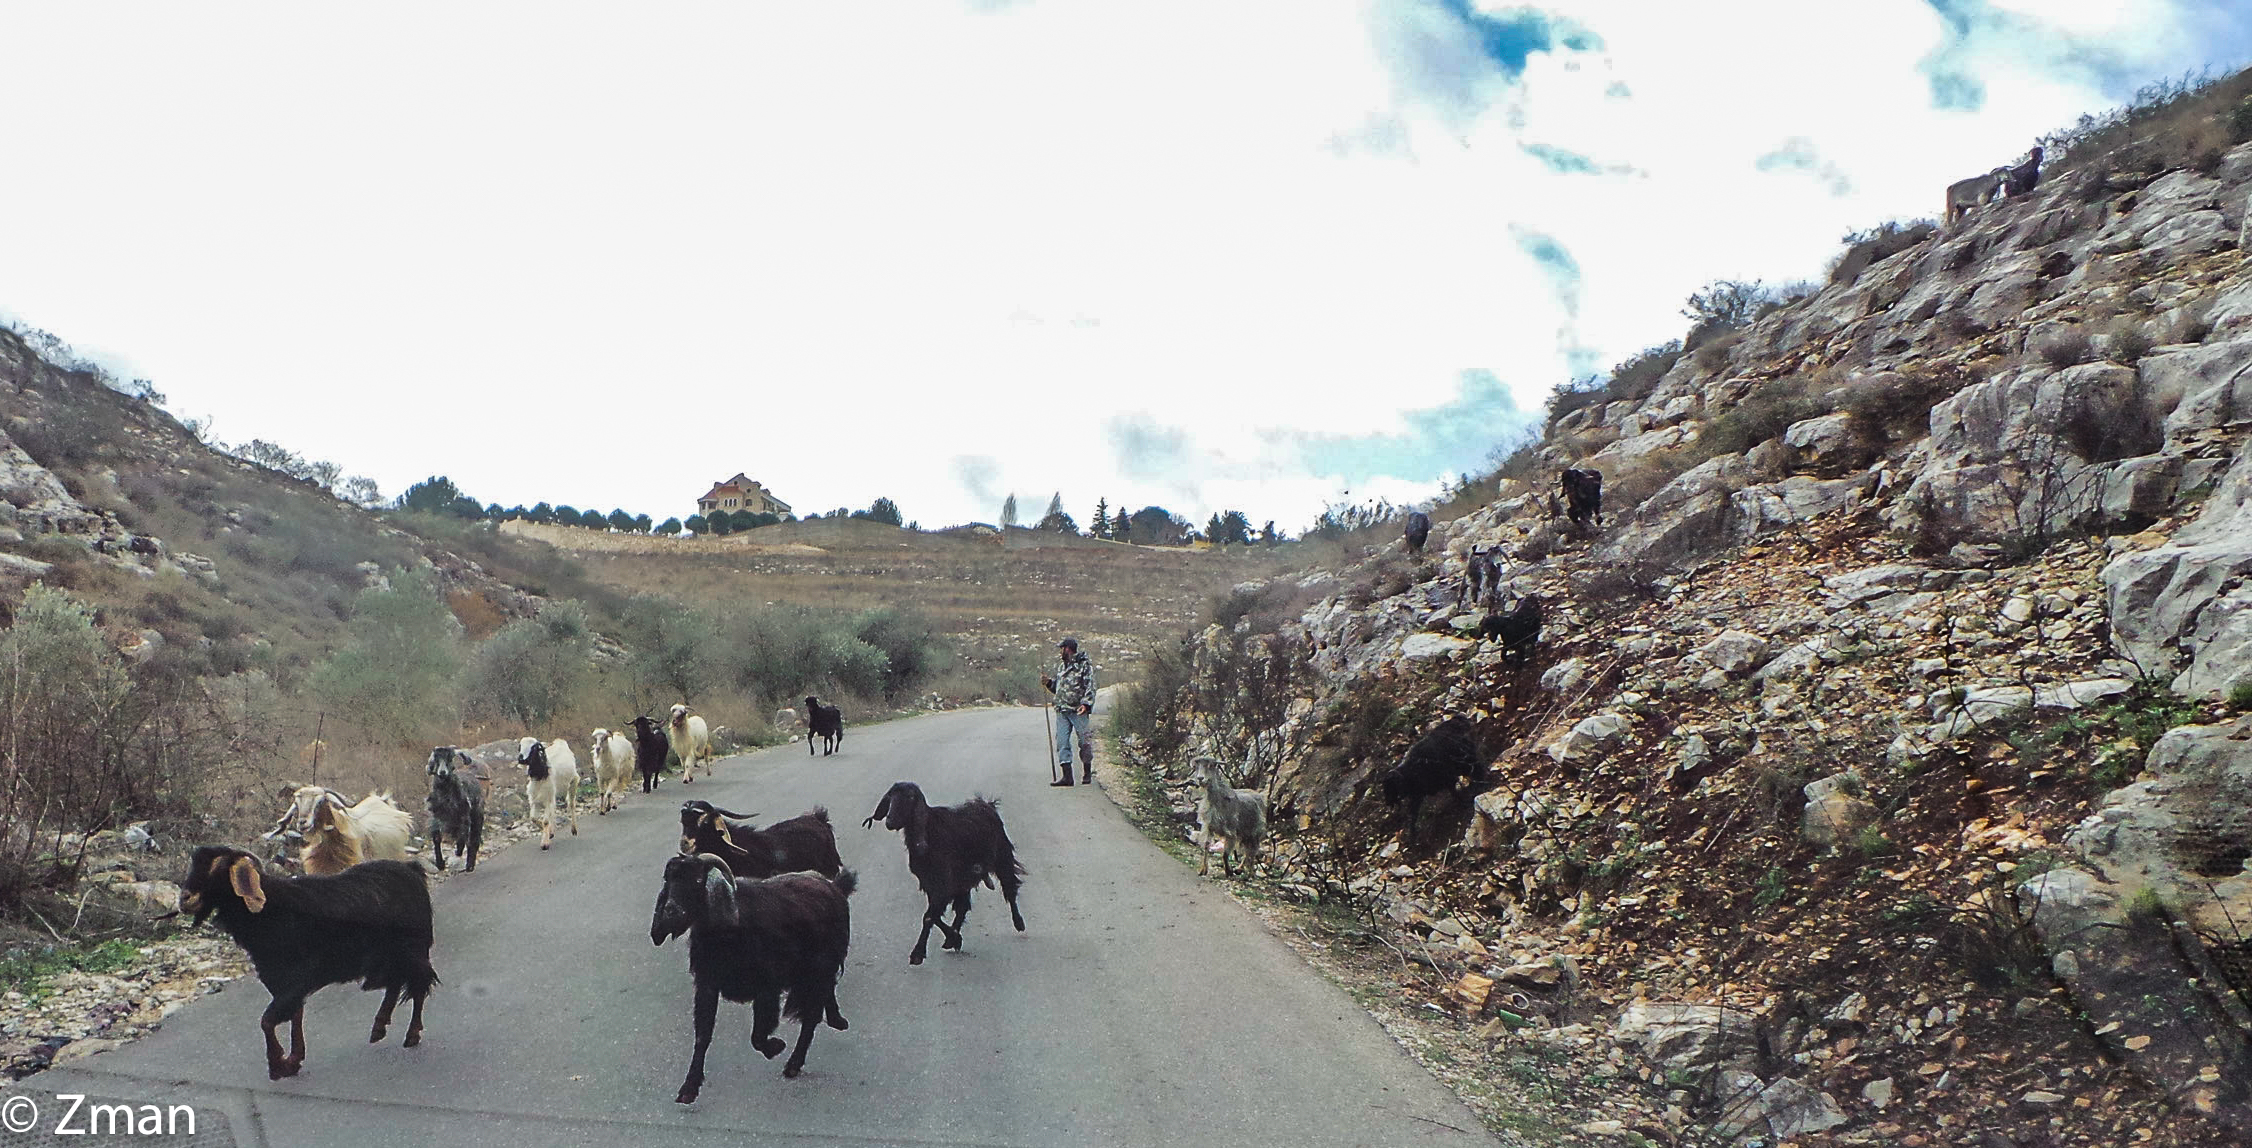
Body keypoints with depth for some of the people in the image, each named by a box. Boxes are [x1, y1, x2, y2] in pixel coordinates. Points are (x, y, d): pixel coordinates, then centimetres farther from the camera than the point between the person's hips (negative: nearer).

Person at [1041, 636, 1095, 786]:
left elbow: (1090, 687, -9)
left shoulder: (1085, 665, -3)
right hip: (1062, 711, 6)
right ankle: (1067, 776, -1)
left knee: (1084, 743, 1)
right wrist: (1049, 683, 8)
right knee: (1062, 743, -1)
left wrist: (1086, 703, -22)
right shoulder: (1061, 667, 19)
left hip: (1079, 712, -6)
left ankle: (1087, 774, 16)